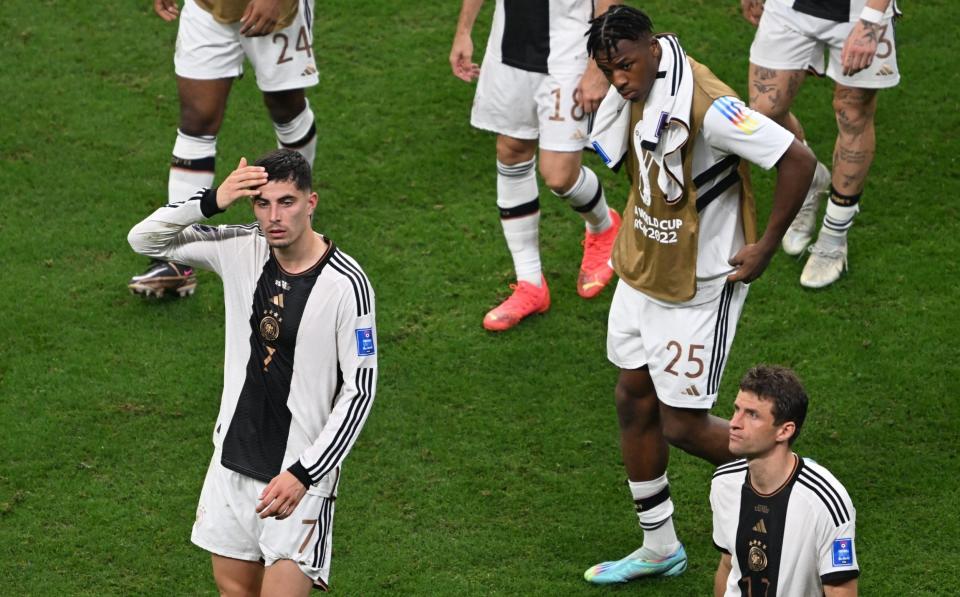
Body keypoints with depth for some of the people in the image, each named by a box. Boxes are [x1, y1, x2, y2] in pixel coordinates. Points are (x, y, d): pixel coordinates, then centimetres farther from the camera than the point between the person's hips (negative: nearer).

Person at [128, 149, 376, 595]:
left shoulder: (346, 284, -17)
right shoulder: (241, 250, -1)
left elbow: (360, 390, -14)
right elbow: (144, 239, 4)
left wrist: (303, 474, -19)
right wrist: (211, 202, -13)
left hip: (300, 474, -6)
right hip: (234, 459, 6)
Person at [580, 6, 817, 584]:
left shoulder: (706, 106, -29)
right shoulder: (640, 90, -2)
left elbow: (799, 159, -26)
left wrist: (765, 246, -19)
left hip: (697, 291, -9)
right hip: (641, 274, 9)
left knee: (683, 426, -2)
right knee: (634, 403, 15)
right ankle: (660, 549, 30)